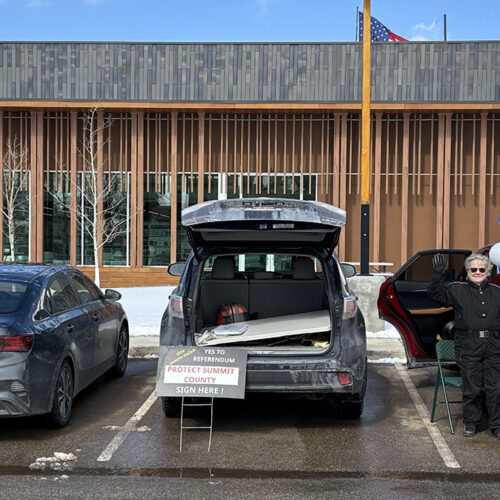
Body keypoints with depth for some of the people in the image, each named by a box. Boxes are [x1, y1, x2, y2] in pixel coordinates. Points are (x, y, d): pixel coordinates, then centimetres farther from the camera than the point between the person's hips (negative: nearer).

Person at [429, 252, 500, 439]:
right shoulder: (457, 290, 5)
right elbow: (436, 294, -7)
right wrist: (438, 274, -20)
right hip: (468, 347, -2)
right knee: (472, 388, 4)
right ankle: (470, 423, 19)